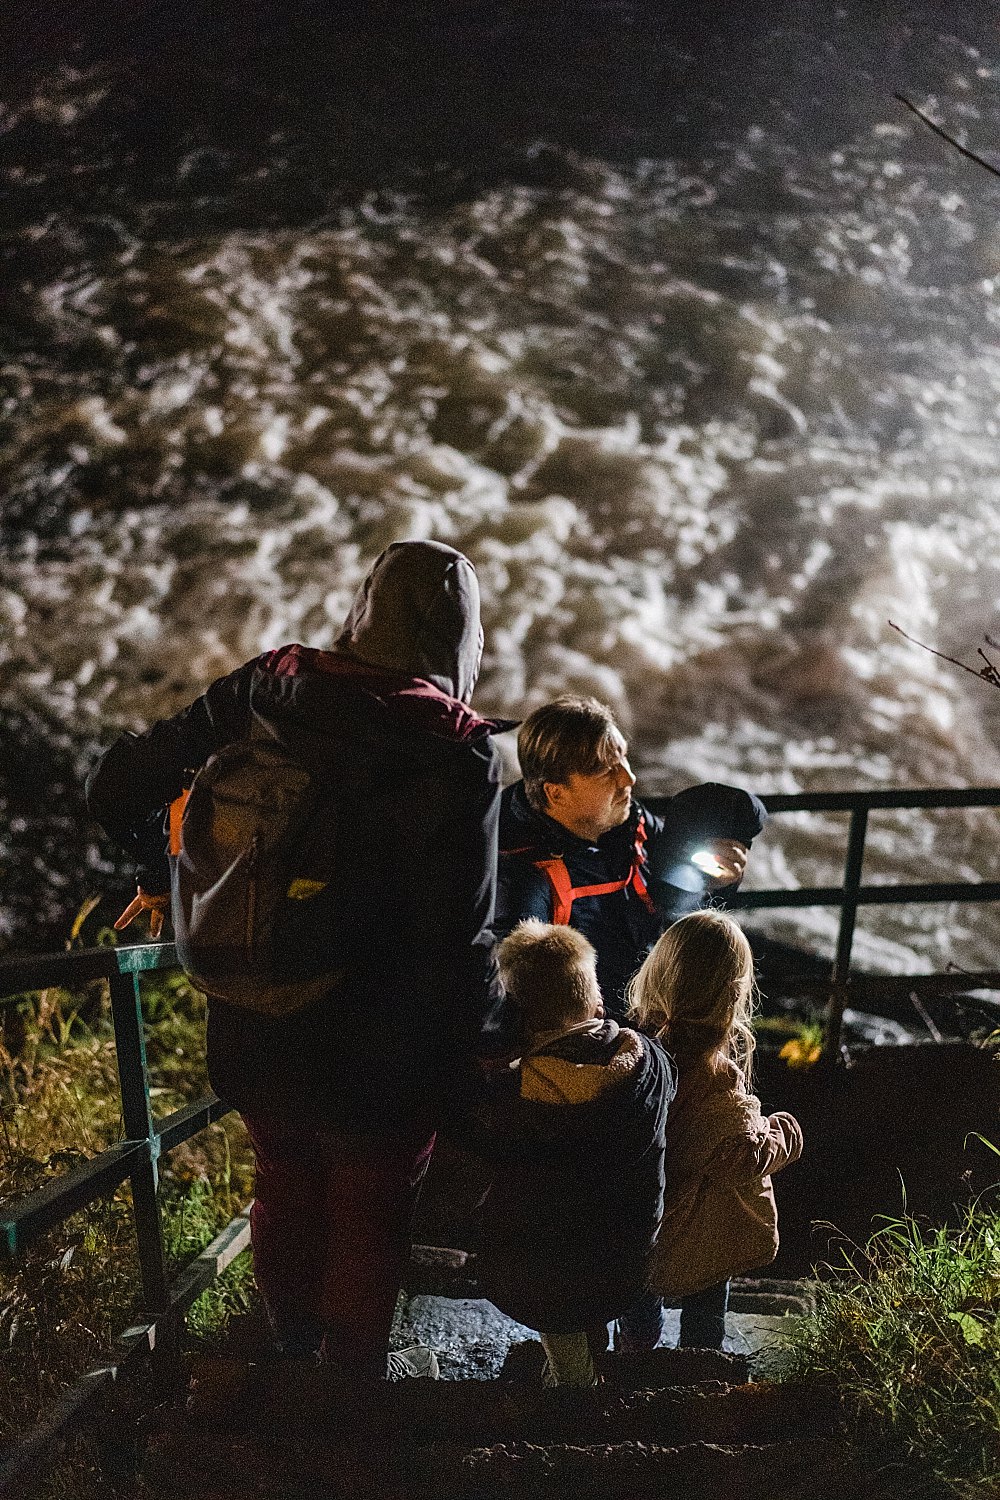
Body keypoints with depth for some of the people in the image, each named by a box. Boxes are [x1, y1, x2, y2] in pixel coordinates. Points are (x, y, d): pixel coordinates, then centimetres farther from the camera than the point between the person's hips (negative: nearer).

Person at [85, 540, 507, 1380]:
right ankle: (358, 1378, 44)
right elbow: (460, 943, -24)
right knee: (371, 1214, 21)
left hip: (255, 1030, 5)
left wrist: (159, 876, 15)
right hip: (378, 1056, -4)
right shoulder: (457, 757, -24)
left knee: (286, 1186, 29)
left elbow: (118, 788, -3)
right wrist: (476, 1055, -7)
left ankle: (293, 1349, 53)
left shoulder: (266, 690, -11)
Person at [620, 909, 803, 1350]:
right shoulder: (714, 1080, -37)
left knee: (641, 1300, 31)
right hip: (700, 1235, -4)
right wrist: (783, 1132, -10)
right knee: (705, 1311, 25)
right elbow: (743, 1158, -29)